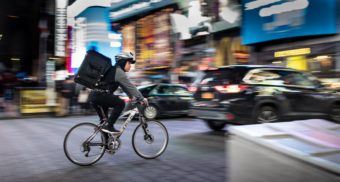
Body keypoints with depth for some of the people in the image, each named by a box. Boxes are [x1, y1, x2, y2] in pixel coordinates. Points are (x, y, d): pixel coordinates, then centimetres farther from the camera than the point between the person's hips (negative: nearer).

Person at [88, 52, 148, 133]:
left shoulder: (114, 70, 24)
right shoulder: (119, 71, -7)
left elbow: (125, 87, 26)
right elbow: (130, 86, -9)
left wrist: (132, 97, 21)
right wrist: (142, 99, -5)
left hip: (93, 96, 10)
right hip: (99, 95, -10)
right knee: (121, 103, -9)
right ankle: (109, 126, -8)